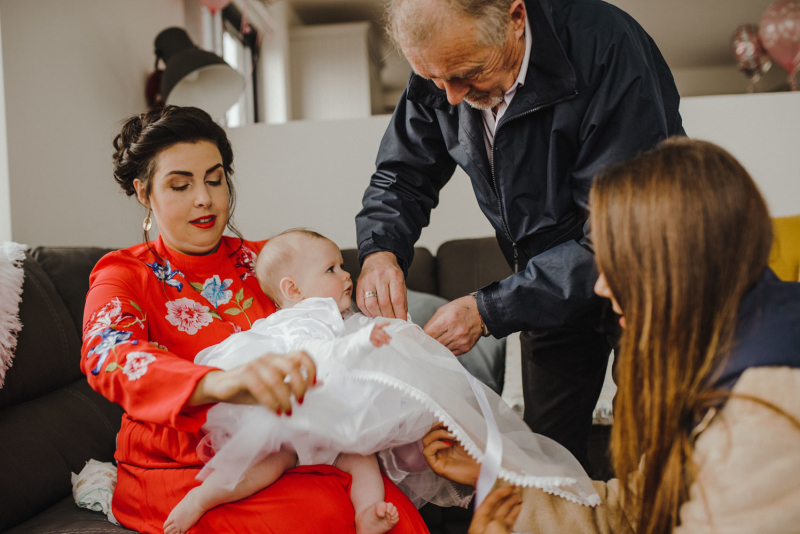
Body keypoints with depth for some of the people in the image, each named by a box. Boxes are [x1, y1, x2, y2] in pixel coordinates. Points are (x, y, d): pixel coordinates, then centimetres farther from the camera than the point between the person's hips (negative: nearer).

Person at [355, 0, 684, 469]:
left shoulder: (609, 49, -31)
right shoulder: (442, 62, -12)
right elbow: (403, 176, 0)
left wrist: (490, 310, -33)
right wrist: (380, 250, -22)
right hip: (548, 283, 4)